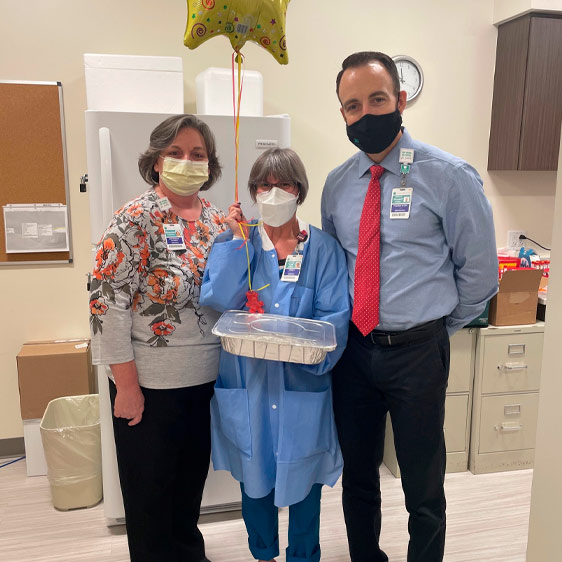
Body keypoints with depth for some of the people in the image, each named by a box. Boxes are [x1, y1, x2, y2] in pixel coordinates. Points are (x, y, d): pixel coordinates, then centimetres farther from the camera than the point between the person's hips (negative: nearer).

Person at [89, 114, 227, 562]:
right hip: (149, 383, -5)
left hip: (207, 378, 6)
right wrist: (127, 385, -16)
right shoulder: (136, 219, -13)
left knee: (192, 476, 23)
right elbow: (107, 303, -16)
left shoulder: (218, 221, 5)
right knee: (150, 485, 13)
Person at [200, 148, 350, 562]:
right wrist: (239, 240, -14)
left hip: (302, 386, -1)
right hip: (247, 385, 2)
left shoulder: (323, 248, -1)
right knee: (254, 477, 17)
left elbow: (335, 318, -8)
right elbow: (216, 300, -13)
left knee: (303, 479, 13)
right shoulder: (234, 243, 3)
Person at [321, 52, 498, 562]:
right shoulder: (337, 185, 4)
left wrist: (437, 328, 4)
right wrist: (342, 326, 8)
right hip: (352, 348, 4)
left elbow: (479, 272, -3)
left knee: (423, 488, 12)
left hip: (417, 352, -4)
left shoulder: (450, 176, -9)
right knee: (357, 476, 20)